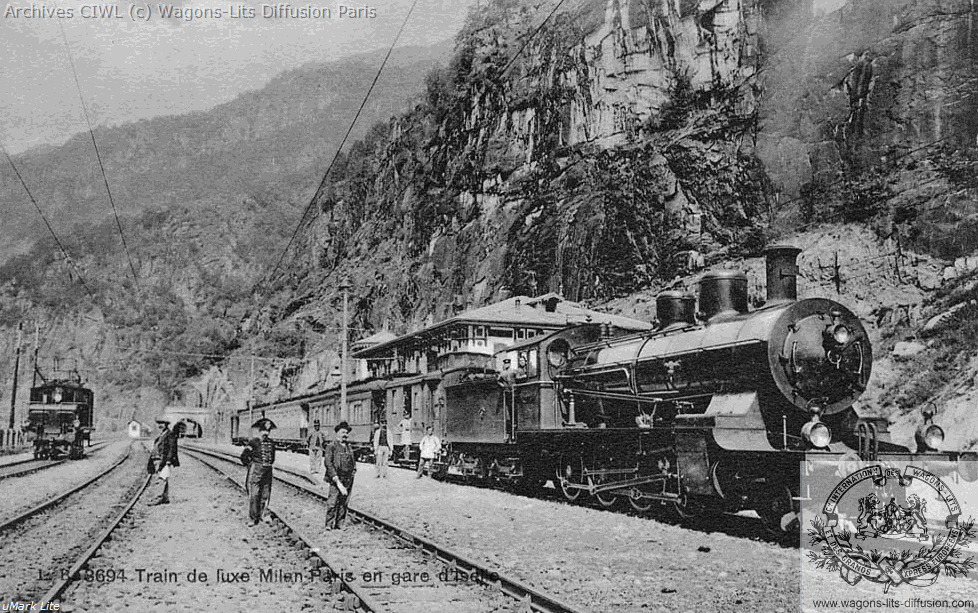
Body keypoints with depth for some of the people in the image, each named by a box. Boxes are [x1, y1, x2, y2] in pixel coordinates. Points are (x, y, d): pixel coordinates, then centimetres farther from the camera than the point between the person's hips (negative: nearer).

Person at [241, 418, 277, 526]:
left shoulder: (271, 442, 9)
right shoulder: (254, 442, -9)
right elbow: (244, 456, -4)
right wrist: (250, 465, 0)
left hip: (268, 471, 6)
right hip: (255, 471, -6)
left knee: (265, 495, 8)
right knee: (254, 495, -7)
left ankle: (261, 515, 19)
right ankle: (252, 518, -1)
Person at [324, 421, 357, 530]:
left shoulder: (349, 447, 15)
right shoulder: (331, 446, -5)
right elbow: (328, 463, -12)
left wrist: (354, 470, 10)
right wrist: (336, 479, -17)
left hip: (349, 479, 6)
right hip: (336, 479, -6)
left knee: (344, 503, 7)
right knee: (333, 503, -9)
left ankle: (339, 524, 14)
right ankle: (329, 524, 0)